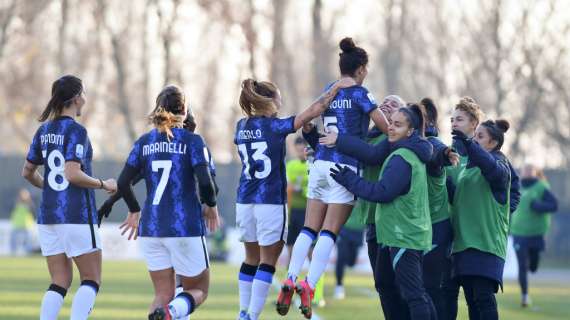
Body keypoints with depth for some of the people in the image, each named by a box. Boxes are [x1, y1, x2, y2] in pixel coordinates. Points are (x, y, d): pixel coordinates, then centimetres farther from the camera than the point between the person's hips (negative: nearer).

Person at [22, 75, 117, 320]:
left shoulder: (43, 131, 9)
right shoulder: (76, 131, -12)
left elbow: (27, 172, 16)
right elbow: (72, 173, -22)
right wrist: (103, 184, -8)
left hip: (48, 215, 7)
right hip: (77, 216, -7)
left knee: (60, 282, 8)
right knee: (91, 281, 3)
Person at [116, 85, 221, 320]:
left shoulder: (144, 142, 6)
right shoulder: (192, 141, -5)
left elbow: (123, 183, 3)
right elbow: (204, 181, -16)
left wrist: (134, 212, 20)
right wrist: (211, 206, 4)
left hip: (151, 228, 4)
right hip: (185, 227, -4)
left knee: (163, 295, 12)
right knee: (198, 291, 10)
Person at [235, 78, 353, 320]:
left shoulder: (241, 126, 6)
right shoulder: (275, 126, -11)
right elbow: (313, 111, -11)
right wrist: (336, 88, -2)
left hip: (244, 201, 6)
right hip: (271, 201, -6)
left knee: (251, 259, 15)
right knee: (268, 262, 1)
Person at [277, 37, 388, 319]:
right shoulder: (359, 93, -4)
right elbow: (385, 127, -5)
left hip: (321, 163, 5)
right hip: (345, 166, -5)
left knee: (310, 229, 6)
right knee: (330, 232, -5)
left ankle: (291, 280, -8)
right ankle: (309, 285, -16)